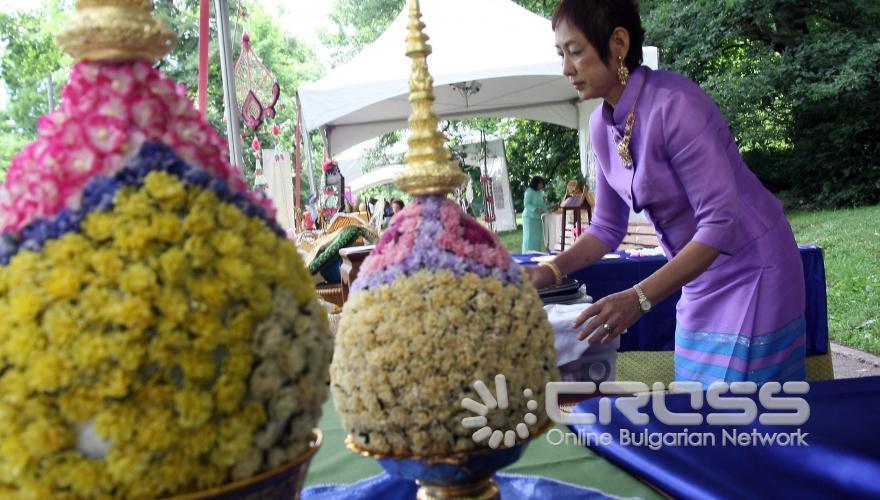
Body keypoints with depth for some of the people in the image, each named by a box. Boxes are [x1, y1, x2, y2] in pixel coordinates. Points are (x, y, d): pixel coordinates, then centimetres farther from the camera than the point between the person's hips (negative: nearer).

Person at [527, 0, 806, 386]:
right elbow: (608, 227, 7)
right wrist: (552, 271, -8)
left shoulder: (674, 104, -25)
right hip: (699, 280, 7)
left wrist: (638, 298, -33)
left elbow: (721, 223, -27)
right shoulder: (602, 125, -1)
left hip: (749, 272, -7)